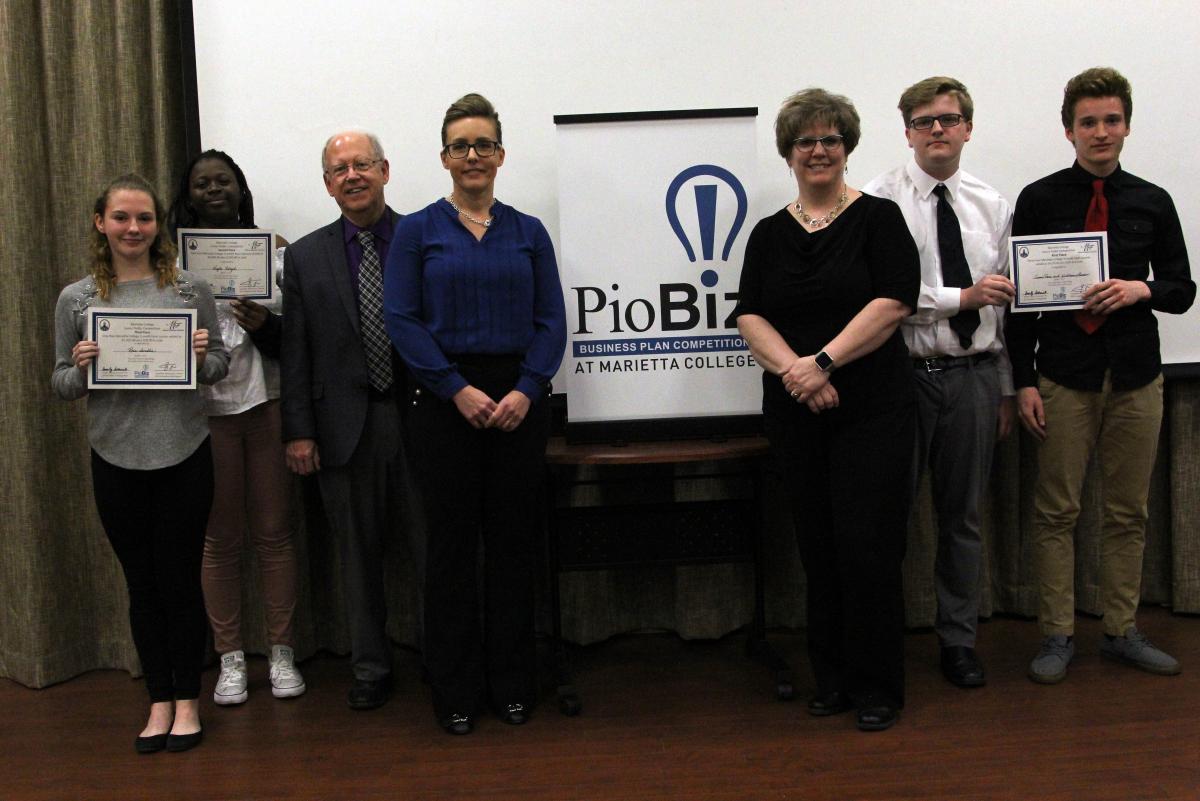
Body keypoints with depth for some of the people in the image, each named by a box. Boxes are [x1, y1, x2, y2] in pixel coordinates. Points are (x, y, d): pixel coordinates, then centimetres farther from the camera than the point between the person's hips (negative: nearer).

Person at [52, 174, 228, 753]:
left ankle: (187, 700, 21)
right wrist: (80, 367, -12)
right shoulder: (76, 299, 4)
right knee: (142, 582, 11)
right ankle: (159, 701, 24)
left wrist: (201, 359, -14)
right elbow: (61, 384, 9)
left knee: (181, 580, 6)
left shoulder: (190, 289, 1)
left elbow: (220, 365, 8)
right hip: (116, 459, 1)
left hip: (184, 455, -1)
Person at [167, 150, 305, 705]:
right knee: (220, 536, 4)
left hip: (266, 402, 0)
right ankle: (230, 658, 16)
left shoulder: (273, 248, 7)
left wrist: (263, 323, -15)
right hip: (205, 407, 0)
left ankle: (282, 652, 15)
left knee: (275, 530, 3)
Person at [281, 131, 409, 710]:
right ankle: (371, 669, 26)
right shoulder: (305, 257, 8)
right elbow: (295, 353, 6)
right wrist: (299, 431, 0)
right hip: (346, 426, 2)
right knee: (359, 553, 11)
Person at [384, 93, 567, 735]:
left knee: (514, 540, 7)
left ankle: (512, 683, 20)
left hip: (519, 402, 2)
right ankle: (454, 690, 16)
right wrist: (459, 390, -14)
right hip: (444, 401, -2)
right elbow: (403, 320, -5)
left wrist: (526, 390, -11)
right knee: (451, 542, 3)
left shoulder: (528, 233, 9)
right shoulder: (418, 231, 3)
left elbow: (551, 322, 4)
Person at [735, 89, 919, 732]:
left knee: (868, 549, -3)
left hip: (872, 408, -3)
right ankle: (831, 678, 24)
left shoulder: (878, 217, 1)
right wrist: (792, 369, -15)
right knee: (819, 549, 10)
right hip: (794, 414, 4)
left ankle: (877, 687, 13)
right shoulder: (769, 233, 11)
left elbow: (893, 302, -10)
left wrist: (824, 360, -18)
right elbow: (750, 316, 2)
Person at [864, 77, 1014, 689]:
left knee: (963, 515, 13)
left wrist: (1007, 387, 10)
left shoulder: (992, 206, 11)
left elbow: (1005, 305, 11)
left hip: (974, 376, 4)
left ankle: (958, 640, 28)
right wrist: (962, 298, -17)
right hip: (903, 374, -4)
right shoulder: (879, 202, -5)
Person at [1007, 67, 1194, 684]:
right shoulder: (1039, 200, 2)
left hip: (1136, 377, 3)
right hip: (1064, 378, -3)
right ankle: (1056, 636, 11)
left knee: (1128, 512, 9)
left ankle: (1121, 632, 22)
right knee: (1056, 511, 0)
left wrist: (1142, 289, -10)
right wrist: (1023, 382, -6)